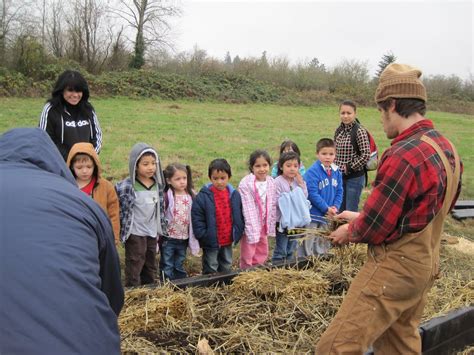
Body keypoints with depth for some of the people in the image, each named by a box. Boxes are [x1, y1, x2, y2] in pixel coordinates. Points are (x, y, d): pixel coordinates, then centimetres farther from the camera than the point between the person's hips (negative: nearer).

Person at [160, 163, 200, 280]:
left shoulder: (191, 196, 0)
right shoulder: (166, 196, -14)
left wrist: (194, 239, 7)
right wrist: (158, 237, -10)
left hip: (183, 239, 4)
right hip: (168, 239, -4)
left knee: (179, 267, 18)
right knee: (167, 268, 7)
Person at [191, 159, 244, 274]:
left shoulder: (234, 195, -1)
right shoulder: (203, 196, -14)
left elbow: (240, 217, 8)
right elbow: (196, 218, -12)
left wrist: (237, 233, 1)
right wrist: (203, 235, -15)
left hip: (228, 241, 4)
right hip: (211, 242, -4)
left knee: (226, 268, 21)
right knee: (210, 270, 9)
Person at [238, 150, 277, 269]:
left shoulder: (271, 182, 0)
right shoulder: (245, 184, -19)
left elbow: (272, 205, 6)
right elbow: (247, 209, -19)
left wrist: (271, 227, 6)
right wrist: (252, 231, -19)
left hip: (263, 224, 6)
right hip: (251, 225, -6)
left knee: (262, 253, 16)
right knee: (247, 255, 3)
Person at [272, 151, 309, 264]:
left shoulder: (298, 181, 6)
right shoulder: (277, 182, -13)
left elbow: (305, 197, 1)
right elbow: (277, 201, -18)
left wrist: (301, 184, -8)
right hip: (282, 220, -6)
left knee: (291, 248, 18)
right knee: (281, 250, 2)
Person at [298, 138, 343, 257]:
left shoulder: (337, 172, 4)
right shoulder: (312, 172, -17)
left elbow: (339, 192, 7)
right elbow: (312, 194, -20)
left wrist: (335, 207, -9)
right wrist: (327, 208, -18)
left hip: (328, 216, 7)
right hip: (312, 214, -6)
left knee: (323, 242, 20)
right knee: (308, 242, 3)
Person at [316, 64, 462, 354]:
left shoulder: (403, 156, -25)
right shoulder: (446, 147, 5)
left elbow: (373, 229, -20)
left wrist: (348, 232, 1)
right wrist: (361, 216, 15)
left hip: (395, 269, -9)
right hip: (426, 265, 10)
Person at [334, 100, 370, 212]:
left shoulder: (360, 131, -15)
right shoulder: (339, 130, 6)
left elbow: (366, 155, -20)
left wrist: (350, 168, -14)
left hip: (355, 177, -7)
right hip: (340, 175, 7)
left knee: (351, 211, 2)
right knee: (340, 209, 16)